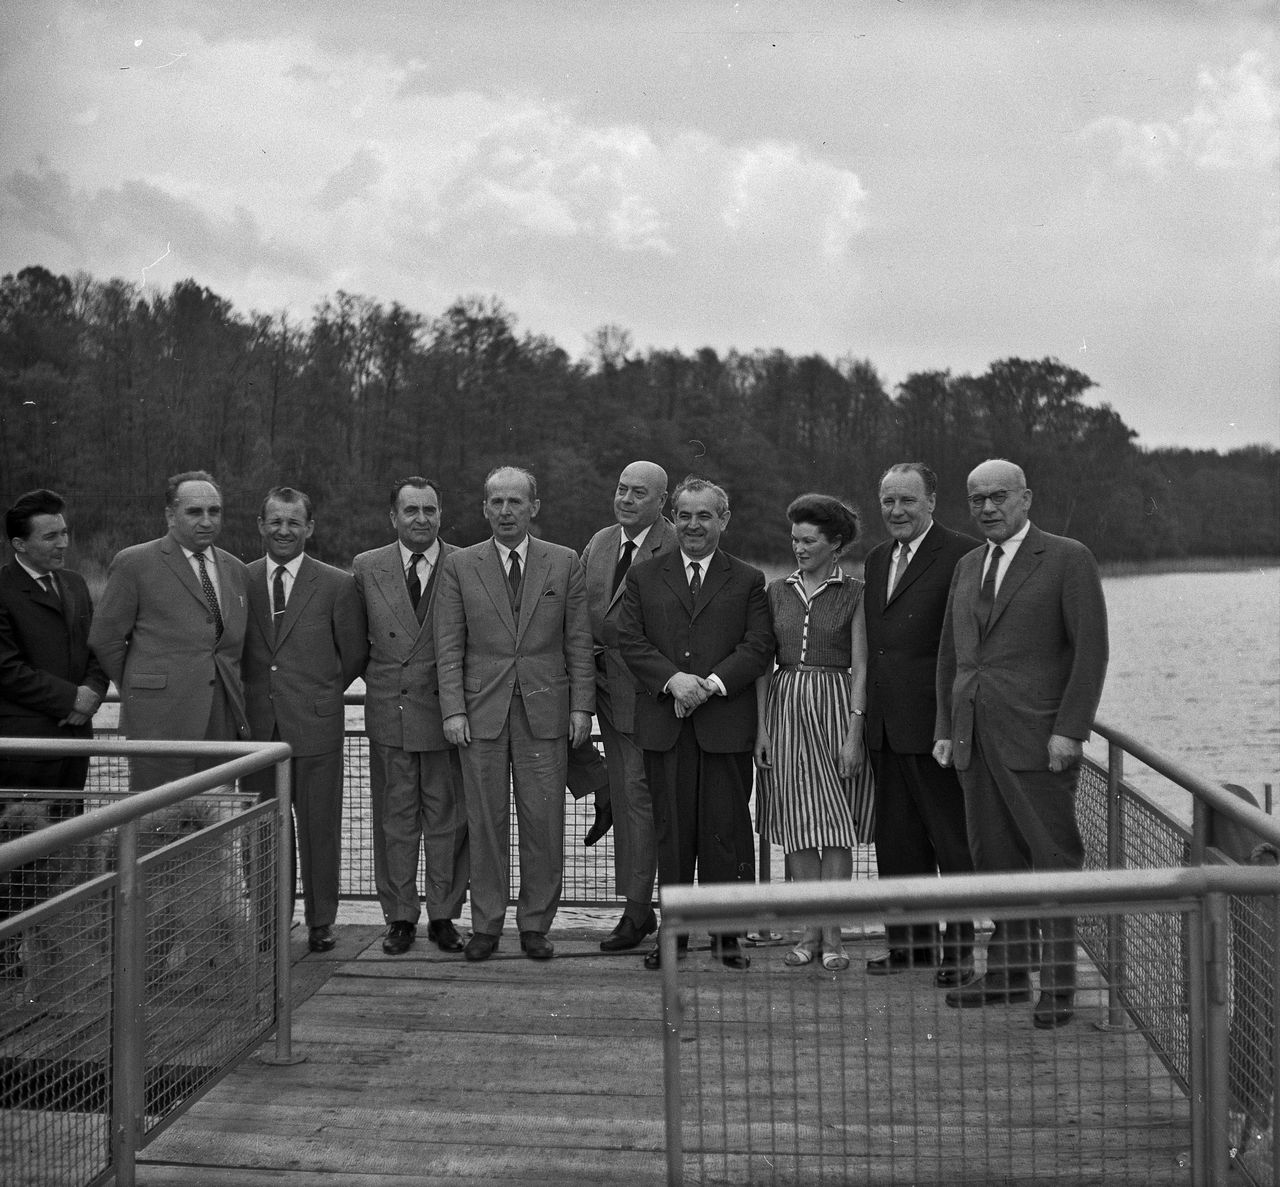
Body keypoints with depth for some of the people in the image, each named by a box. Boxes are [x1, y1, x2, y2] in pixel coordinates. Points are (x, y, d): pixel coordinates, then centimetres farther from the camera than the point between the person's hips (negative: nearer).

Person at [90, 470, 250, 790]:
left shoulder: (235, 570, 16)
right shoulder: (133, 563, -1)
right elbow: (104, 639, 2)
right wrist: (139, 693, 6)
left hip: (223, 724, 5)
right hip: (160, 722, -5)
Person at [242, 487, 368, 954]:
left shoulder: (337, 585, 1)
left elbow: (354, 654, 8)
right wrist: (254, 694, 7)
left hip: (316, 723, -2)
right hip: (257, 724, 2)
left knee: (319, 828, 3)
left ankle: (320, 922, 14)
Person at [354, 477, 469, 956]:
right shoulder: (367, 568, 4)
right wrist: (375, 674, 3)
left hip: (448, 713, -1)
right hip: (389, 710, 1)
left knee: (447, 818, 5)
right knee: (395, 818, 7)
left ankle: (444, 916, 16)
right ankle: (400, 917, 17)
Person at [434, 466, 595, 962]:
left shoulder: (564, 563, 6)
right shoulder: (459, 566, 6)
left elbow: (578, 642, 6)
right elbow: (449, 646, 3)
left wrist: (581, 706, -1)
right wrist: (453, 709, -6)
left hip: (545, 711, 0)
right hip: (481, 712, 0)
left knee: (544, 823, 2)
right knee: (486, 823, 4)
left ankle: (535, 925, 14)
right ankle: (486, 925, 15)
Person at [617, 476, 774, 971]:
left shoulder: (748, 581, 9)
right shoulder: (643, 577, 12)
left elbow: (758, 646, -1)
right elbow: (630, 641, 3)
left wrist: (711, 683, -14)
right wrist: (673, 680, -12)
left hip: (726, 722, -1)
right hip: (664, 725, 1)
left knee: (726, 831, 1)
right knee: (671, 830, 4)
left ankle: (728, 934, 10)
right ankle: (673, 931, 12)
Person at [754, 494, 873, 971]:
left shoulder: (854, 595, 0)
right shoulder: (776, 592, 9)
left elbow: (861, 668, -4)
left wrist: (854, 734, -12)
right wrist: (761, 728, 1)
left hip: (836, 707, -3)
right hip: (784, 707, 3)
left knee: (835, 824, -2)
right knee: (799, 824, 4)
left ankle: (831, 932, 3)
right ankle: (811, 928, 11)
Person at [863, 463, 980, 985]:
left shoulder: (962, 555, -9)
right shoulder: (876, 559, 16)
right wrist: (867, 714, 12)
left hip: (935, 721, -7)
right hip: (885, 724, 8)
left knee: (952, 839, 2)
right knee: (896, 838, 13)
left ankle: (959, 947, 10)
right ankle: (910, 938, 24)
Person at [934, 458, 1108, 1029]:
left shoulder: (1068, 559, -3)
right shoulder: (967, 567, 17)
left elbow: (1091, 649, -8)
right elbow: (950, 654, 20)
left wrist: (1070, 730, -13)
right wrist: (944, 729, 14)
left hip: (1036, 738, -6)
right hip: (975, 739, 6)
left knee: (1053, 858, -3)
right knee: (996, 858, 9)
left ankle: (1058, 985, 4)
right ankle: (1008, 974, 18)